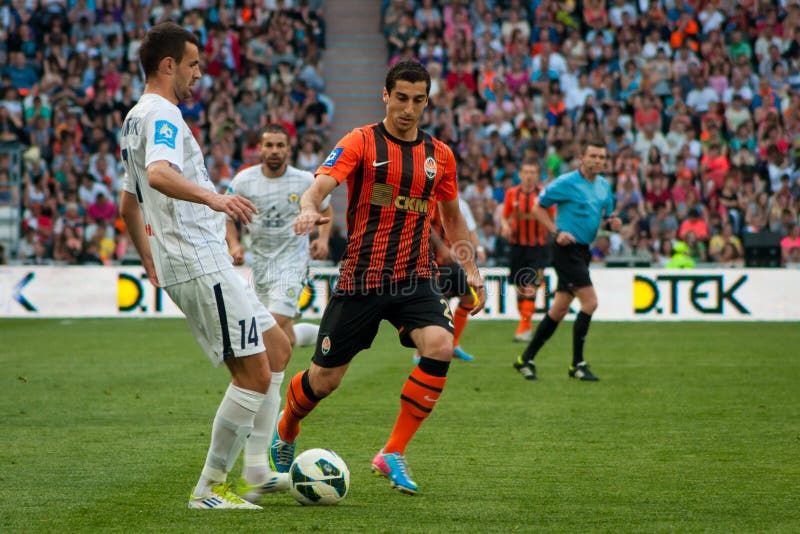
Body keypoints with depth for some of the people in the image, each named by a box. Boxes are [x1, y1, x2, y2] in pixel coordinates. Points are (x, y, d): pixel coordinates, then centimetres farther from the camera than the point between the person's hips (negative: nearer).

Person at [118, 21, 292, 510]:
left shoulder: (138, 118, 19)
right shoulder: (162, 116, -13)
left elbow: (128, 202, 29)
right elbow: (158, 174, -34)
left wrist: (150, 260, 35)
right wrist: (213, 197, -47)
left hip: (200, 261, 11)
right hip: (201, 263, -11)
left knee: (277, 347, 15)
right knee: (254, 374, -9)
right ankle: (210, 489, -4)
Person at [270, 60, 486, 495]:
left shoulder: (440, 155, 7)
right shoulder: (361, 142, -5)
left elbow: (452, 217, 22)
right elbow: (320, 185, -20)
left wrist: (471, 271, 16)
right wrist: (309, 209, -42)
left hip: (415, 279, 3)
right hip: (360, 279, -3)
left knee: (440, 347, -25)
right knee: (324, 379, 3)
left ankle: (393, 454, -14)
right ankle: (284, 434, 39)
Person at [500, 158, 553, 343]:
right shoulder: (512, 193, 3)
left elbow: (552, 219, 4)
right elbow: (505, 216, 11)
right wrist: (505, 226, -9)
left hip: (538, 246, -3)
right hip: (517, 245, 3)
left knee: (530, 286, -13)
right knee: (519, 287, 8)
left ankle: (524, 327, -14)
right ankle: (526, 325, 20)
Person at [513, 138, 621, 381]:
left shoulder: (604, 186, 11)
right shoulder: (566, 183, -10)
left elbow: (607, 215, 22)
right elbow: (538, 208, -4)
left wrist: (613, 222, -2)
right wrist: (556, 232, -15)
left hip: (582, 251, 8)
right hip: (566, 250, -8)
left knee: (560, 309, 10)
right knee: (590, 302, -15)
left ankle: (526, 359, 19)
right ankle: (577, 364, -6)